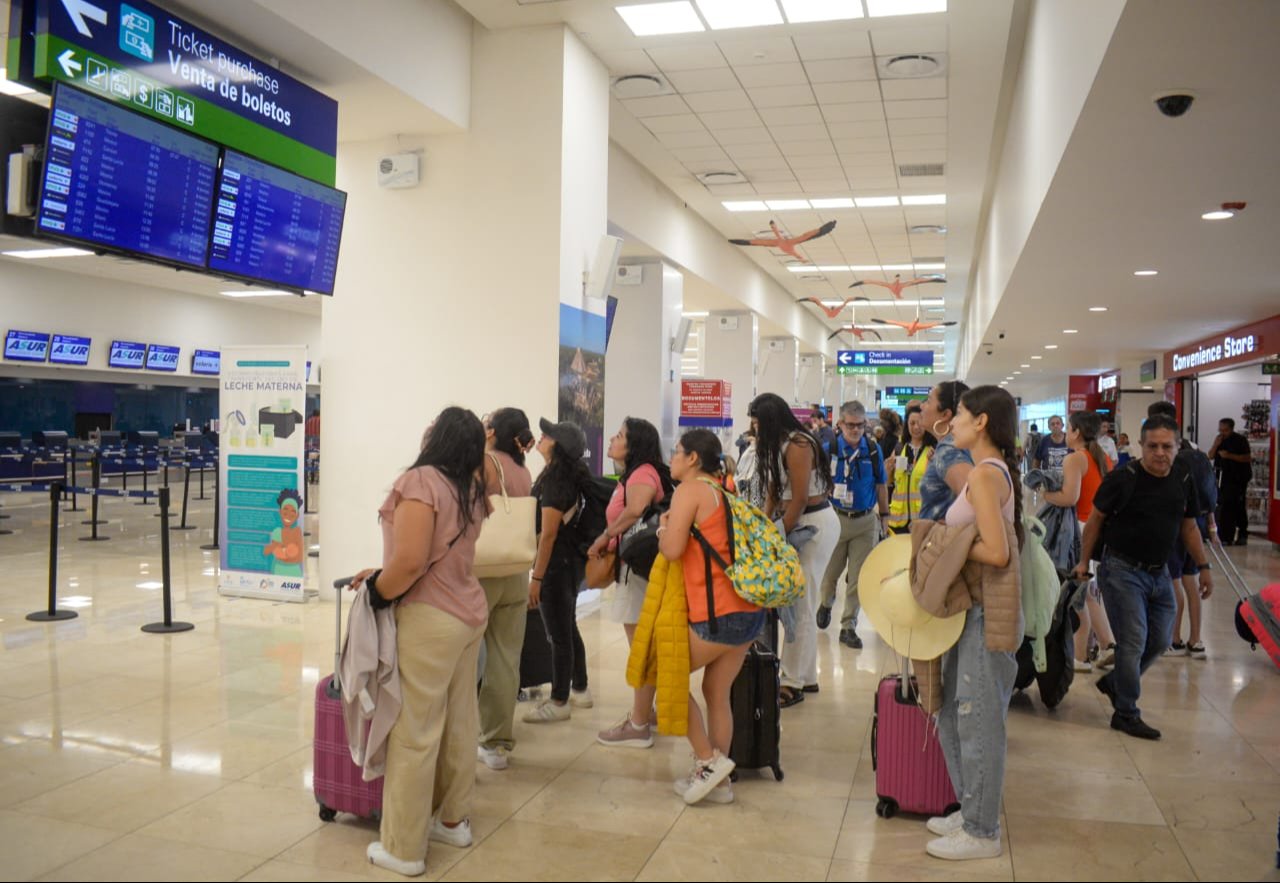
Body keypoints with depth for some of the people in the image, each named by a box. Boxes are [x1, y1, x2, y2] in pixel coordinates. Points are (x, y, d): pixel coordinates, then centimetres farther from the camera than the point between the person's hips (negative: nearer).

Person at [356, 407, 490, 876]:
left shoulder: (421, 479, -16)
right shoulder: (469, 489, 9)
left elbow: (410, 562, -24)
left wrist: (377, 592, -7)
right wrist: (382, 575, 15)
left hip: (430, 619, -8)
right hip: (467, 611, 8)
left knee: (415, 734, 2)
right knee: (459, 724, 17)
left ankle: (403, 849, 13)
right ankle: (453, 820, 32)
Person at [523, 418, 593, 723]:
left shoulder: (554, 480, -20)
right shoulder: (571, 476, 9)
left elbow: (548, 534, -21)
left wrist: (536, 578, -19)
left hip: (558, 562, -10)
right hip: (572, 559, 10)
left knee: (558, 634, 0)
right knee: (569, 628, 19)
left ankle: (559, 703, 11)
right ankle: (579, 690, 32)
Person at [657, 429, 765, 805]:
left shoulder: (691, 490, -7)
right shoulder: (723, 492, 17)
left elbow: (672, 550, -16)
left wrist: (663, 526, 5)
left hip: (717, 614, -8)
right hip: (748, 610, 8)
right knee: (717, 694, 16)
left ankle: (709, 761, 8)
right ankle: (718, 780, 21)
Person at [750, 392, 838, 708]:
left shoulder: (797, 445, -16)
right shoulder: (779, 445, 13)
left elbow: (799, 500, -18)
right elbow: (773, 492, 12)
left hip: (816, 524, -9)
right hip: (800, 523, 9)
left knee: (800, 603, -6)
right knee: (799, 603, 9)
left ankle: (794, 683, 1)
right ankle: (807, 677, 17)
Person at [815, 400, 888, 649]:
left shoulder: (873, 450, 0)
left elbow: (880, 486, 9)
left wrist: (883, 517, 10)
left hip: (866, 520, 1)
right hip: (836, 517, -1)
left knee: (858, 577, 4)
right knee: (830, 571, 14)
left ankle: (848, 626, 15)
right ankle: (826, 603, 43)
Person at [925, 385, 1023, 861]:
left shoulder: (985, 474, -18)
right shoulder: (991, 471, 12)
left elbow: (997, 553, -25)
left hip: (987, 612, -10)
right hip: (971, 607, 10)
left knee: (978, 721, 2)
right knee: (953, 714, 18)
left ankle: (982, 833, 15)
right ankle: (971, 811, 32)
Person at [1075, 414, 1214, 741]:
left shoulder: (1183, 481, 3)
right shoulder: (1123, 479, -13)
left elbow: (1189, 527, 16)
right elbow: (1096, 519, -4)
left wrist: (1203, 567, 16)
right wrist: (1084, 561, -2)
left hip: (1159, 572, 6)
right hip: (1122, 570, -6)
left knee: (1160, 640, 13)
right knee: (1133, 642, -6)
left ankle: (1113, 682, 35)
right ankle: (1126, 714, 8)